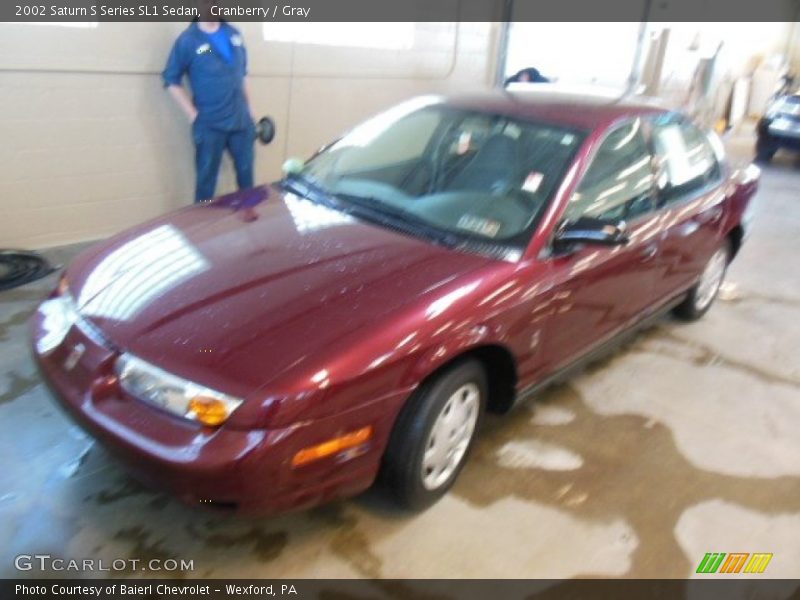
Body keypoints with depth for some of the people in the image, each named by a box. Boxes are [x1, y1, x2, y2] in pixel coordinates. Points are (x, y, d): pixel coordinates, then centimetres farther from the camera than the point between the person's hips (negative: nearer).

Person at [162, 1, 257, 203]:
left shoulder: (234, 34, 8)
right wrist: (194, 116, -9)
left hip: (241, 121, 5)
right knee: (206, 180, 3)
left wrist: (249, 110, 14)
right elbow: (171, 81, -5)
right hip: (210, 126, -4)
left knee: (247, 174, 12)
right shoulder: (187, 40, -7)